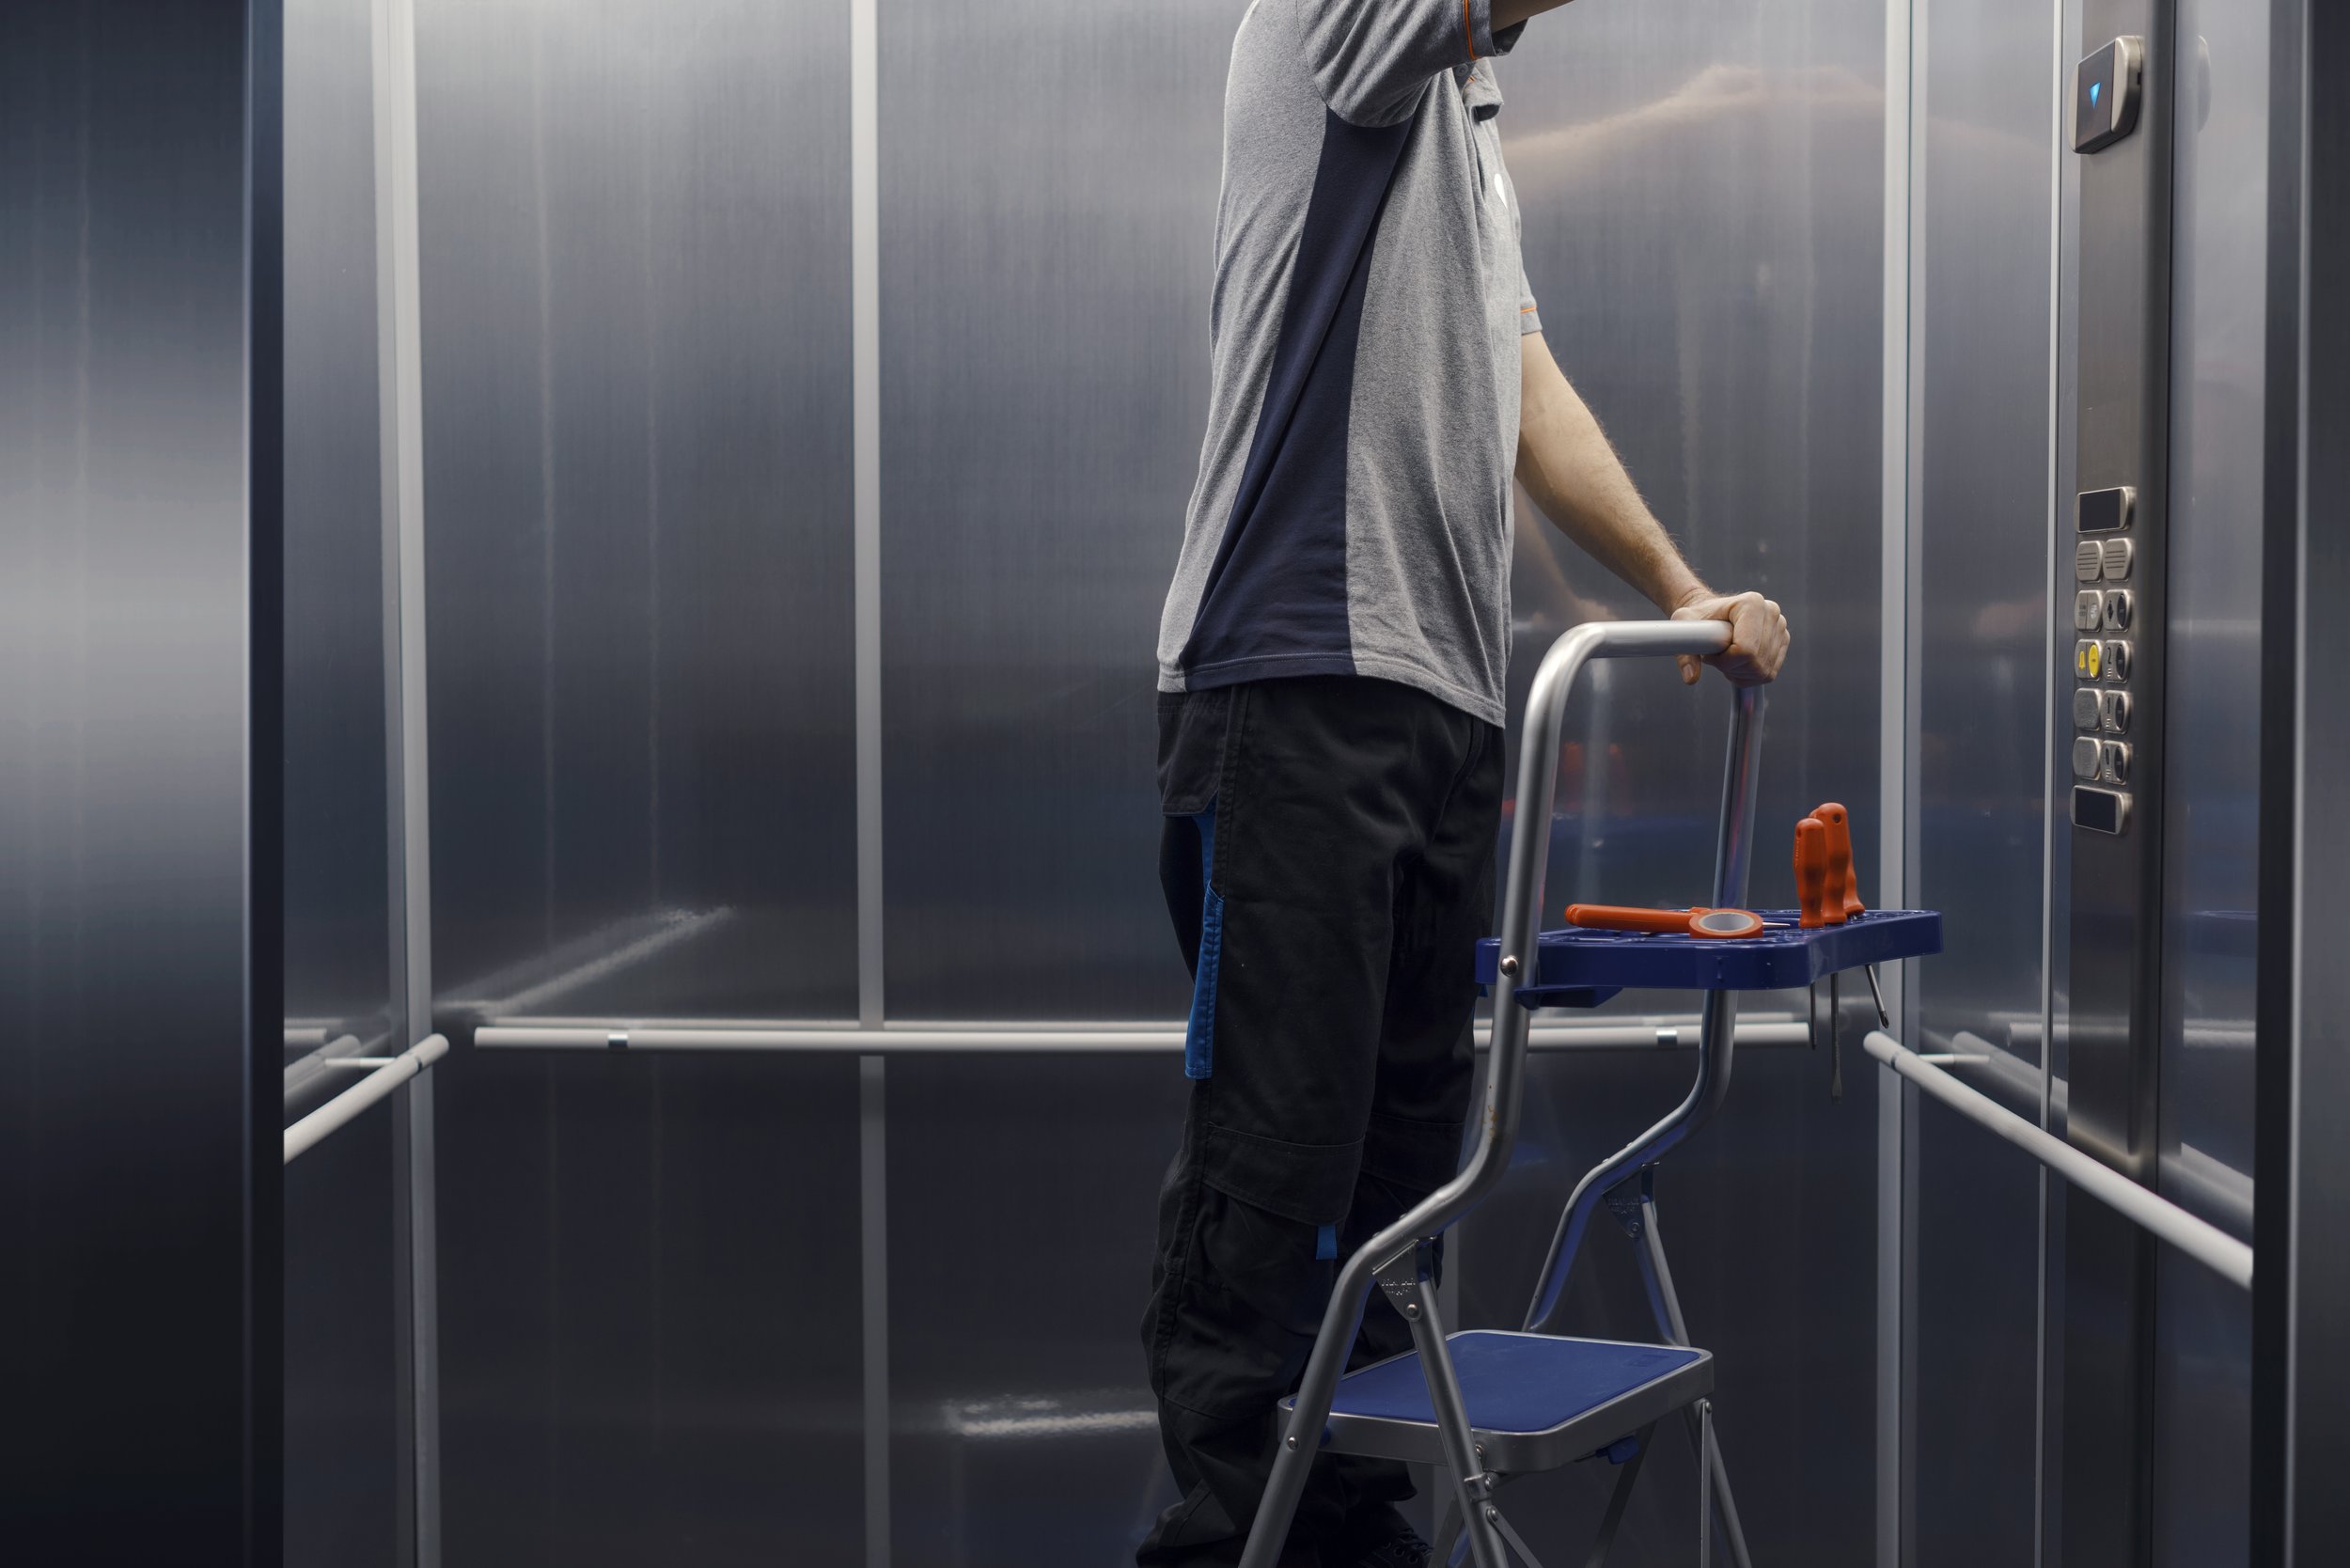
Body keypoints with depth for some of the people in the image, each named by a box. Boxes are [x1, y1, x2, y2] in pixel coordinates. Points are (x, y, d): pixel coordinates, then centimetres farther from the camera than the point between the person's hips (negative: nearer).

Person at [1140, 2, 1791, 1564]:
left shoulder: (1469, 133, 26)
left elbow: (1531, 397, 27)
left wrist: (1685, 594, 22)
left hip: (1443, 703, 9)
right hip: (1297, 685, -9)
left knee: (1406, 1149, 10)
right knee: (1272, 1152, -8)